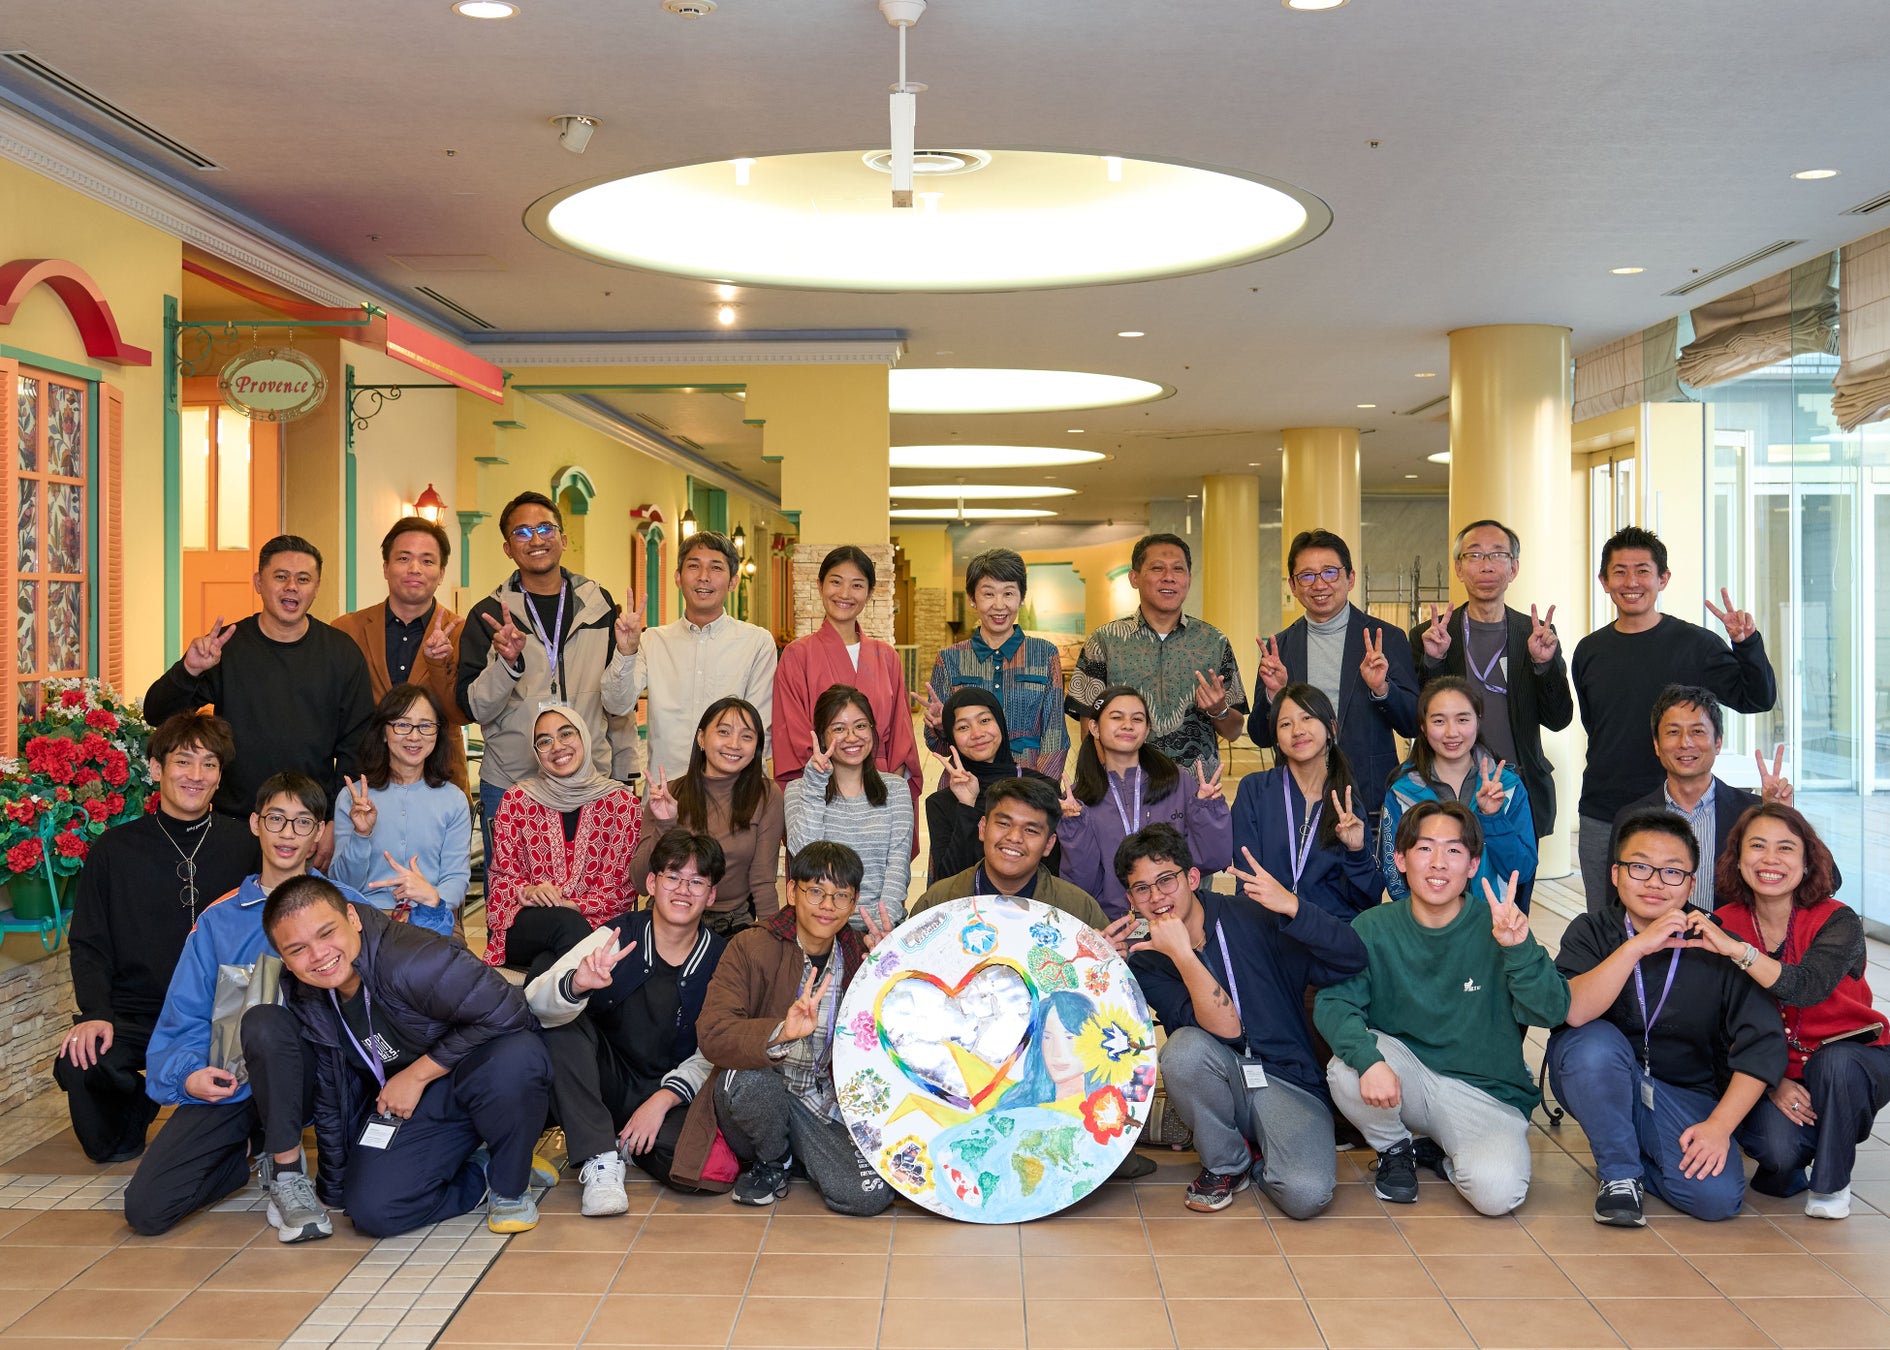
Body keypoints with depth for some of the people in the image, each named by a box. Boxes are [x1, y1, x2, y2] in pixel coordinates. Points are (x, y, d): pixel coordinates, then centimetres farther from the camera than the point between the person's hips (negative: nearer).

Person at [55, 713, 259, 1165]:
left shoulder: (244, 844, 4)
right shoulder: (113, 849, 6)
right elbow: (88, 946, 5)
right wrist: (95, 1013, -12)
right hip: (134, 1015, 1)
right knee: (79, 1064, -29)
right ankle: (131, 1113, 9)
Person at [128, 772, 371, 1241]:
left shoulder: (343, 906, 8)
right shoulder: (218, 920, 13)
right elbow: (182, 1018, 9)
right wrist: (187, 1074, -10)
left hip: (301, 1075, -3)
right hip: (229, 1085, 3)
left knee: (263, 1021, -36)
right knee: (145, 1208, -16)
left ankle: (286, 1166, -17)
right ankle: (251, 1154, 13)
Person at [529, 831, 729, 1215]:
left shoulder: (721, 961, -5)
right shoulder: (617, 938, -10)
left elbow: (714, 1055, -4)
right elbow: (535, 1001, -23)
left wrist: (662, 1100, -20)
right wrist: (577, 984, -46)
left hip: (669, 1093, 0)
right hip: (605, 1080, 1)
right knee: (561, 1022, -26)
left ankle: (625, 1143, 4)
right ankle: (601, 1158, -21)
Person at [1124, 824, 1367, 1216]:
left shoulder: (1253, 916, -4)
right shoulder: (1145, 961, -3)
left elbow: (1352, 960, -12)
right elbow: (1225, 1029, -18)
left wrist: (1292, 907, -26)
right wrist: (1182, 954, -29)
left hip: (1288, 1083, -1)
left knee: (1306, 1195, -28)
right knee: (1185, 1047, -32)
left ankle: (1259, 1159, 10)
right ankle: (1226, 1163, -4)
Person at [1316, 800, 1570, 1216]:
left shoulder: (1495, 929, -9)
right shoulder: (1374, 929, -4)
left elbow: (1551, 1012, -18)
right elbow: (1333, 1002, -15)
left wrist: (1520, 949, -36)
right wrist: (1368, 1059, -35)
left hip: (1485, 1093, -1)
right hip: (1406, 1077, 2)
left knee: (1496, 1190, -29)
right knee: (1346, 1070, -31)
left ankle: (1442, 1154, 9)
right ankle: (1395, 1150, 3)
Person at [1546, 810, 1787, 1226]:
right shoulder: (1591, 933, -9)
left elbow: (1763, 1043, -11)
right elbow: (1570, 1012, -28)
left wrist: (1719, 1125, -18)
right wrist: (1636, 947, -36)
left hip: (1686, 1095, 1)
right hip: (1597, 1084, 0)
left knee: (1718, 1197, -24)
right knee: (1595, 1040, -34)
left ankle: (1641, 1154, 9)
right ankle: (1619, 1174, -11)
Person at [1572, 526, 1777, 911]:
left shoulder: (1694, 644, -3)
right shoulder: (1589, 650, 7)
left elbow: (1757, 700, -9)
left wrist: (1747, 644, -22)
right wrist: (1602, 773, 12)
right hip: (1600, 819, 3)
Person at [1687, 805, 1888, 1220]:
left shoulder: (1838, 921, -16)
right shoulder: (1721, 927, -7)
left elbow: (1808, 987, -37)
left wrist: (1737, 949, -46)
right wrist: (1771, 1083, -19)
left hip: (1852, 1063, -1)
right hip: (1770, 1074, 1)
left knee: (1835, 1061, -36)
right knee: (1777, 1149, -30)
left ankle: (1831, 1184, -11)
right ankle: (1784, 1169, 11)